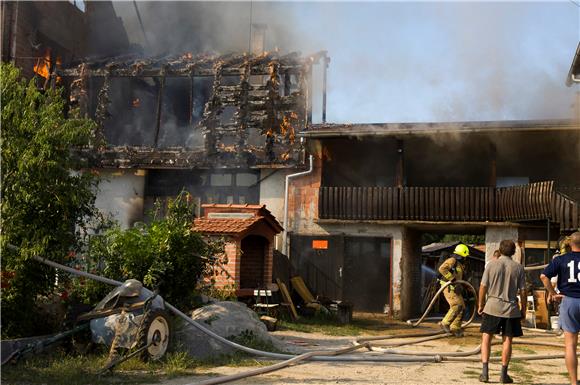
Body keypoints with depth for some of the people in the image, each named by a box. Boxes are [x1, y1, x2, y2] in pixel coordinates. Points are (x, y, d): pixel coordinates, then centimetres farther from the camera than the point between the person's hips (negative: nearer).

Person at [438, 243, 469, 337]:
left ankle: (455, 327, 11)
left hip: (455, 288, 10)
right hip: (449, 288, -10)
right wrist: (451, 278, -27)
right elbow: (442, 269, -27)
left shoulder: (459, 264, 19)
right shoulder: (452, 260, -12)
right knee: (456, 305, -18)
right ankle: (445, 323, -9)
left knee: (461, 307, 6)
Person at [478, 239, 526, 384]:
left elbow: (483, 287, -2)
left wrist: (481, 304, 10)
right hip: (511, 308, 1)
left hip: (492, 307, -1)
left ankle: (485, 371, 0)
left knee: (486, 338, 7)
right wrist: (523, 308, 12)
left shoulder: (491, 265, -2)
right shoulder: (518, 267, 0)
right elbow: (522, 291, 0)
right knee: (507, 340, 8)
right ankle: (504, 374, 12)